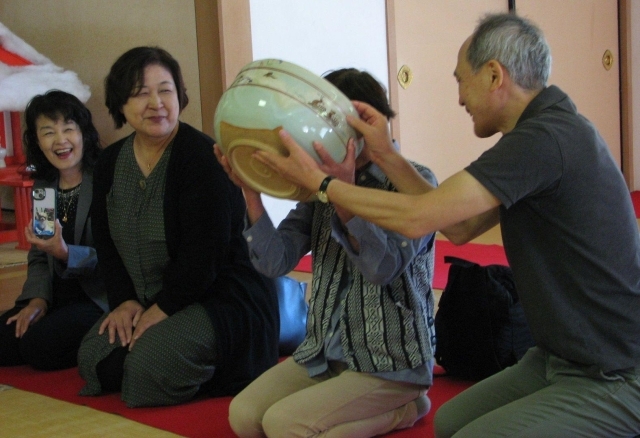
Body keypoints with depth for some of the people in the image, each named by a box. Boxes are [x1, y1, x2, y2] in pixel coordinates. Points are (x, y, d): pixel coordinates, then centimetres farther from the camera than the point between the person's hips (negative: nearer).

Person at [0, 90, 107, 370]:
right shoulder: (42, 186, 11)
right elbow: (38, 256, 14)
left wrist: (65, 254, -29)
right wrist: (37, 299, -4)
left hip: (99, 296, -7)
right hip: (58, 297, 7)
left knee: (39, 345, -25)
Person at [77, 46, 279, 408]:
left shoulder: (203, 158, -19)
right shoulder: (111, 163, 6)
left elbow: (203, 254, -23)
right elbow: (106, 241, 11)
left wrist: (162, 308, -17)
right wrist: (125, 299, -3)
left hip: (220, 298, -8)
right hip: (145, 303, 8)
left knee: (150, 365, -27)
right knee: (93, 359, -6)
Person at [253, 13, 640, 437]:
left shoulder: (546, 139, -24)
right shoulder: (552, 128, 8)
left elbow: (416, 218, -24)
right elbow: (462, 227, 9)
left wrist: (319, 181, -11)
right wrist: (387, 157, 7)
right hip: (563, 358, 9)